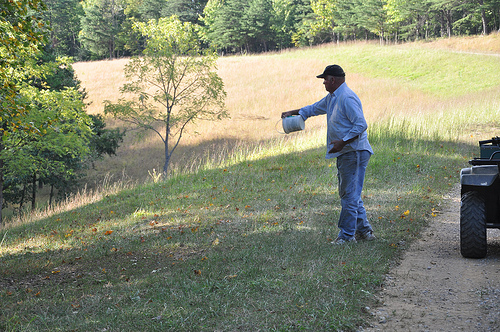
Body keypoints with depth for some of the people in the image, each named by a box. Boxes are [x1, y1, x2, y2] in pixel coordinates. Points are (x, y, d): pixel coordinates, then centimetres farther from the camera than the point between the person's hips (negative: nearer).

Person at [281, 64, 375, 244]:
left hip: (354, 153, -11)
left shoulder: (347, 98, -18)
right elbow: (315, 108, 32)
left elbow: (361, 125, -24)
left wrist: (342, 142, -25)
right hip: (345, 153, 11)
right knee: (350, 193, 14)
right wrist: (293, 112, 29)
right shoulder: (332, 97, 15)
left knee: (349, 194, -5)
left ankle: (347, 235, 0)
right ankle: (364, 230, 21)